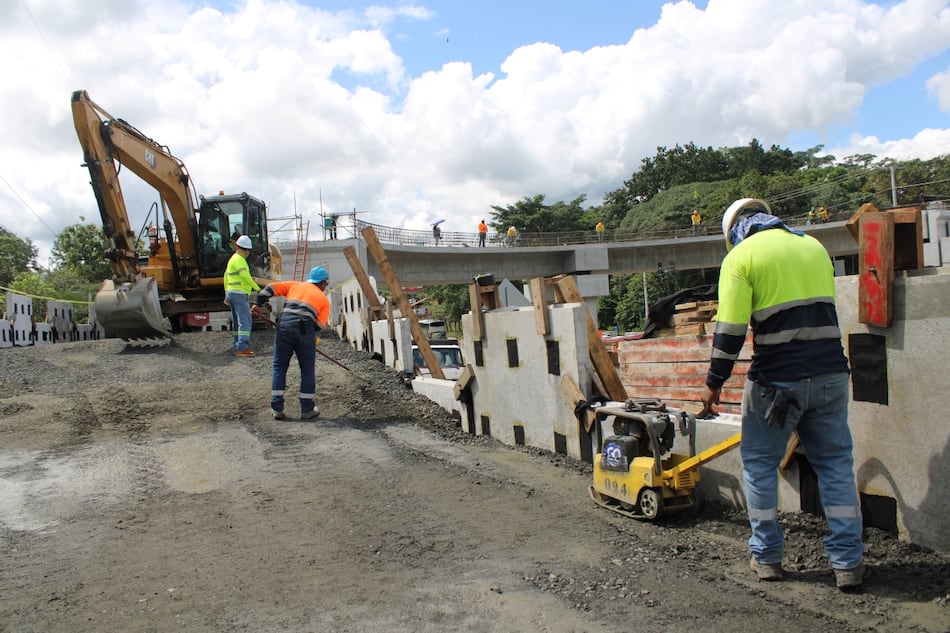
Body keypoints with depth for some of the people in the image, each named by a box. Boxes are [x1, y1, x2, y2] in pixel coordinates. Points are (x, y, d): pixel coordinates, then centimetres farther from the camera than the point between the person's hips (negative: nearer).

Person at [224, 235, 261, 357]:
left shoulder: (232, 259, 21)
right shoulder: (239, 259, -11)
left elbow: (226, 277, 26)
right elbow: (245, 276, -21)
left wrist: (227, 294, 29)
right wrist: (257, 288, -20)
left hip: (231, 293, 11)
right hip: (240, 294, -11)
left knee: (236, 322, 13)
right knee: (245, 322, -13)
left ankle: (237, 347, 17)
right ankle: (242, 348, -19)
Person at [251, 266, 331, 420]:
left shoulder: (295, 285, 26)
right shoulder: (324, 299, 21)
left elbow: (271, 287, 15)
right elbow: (320, 324, 8)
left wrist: (258, 303, 19)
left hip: (284, 324, 2)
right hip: (305, 329, -2)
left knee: (279, 366, 11)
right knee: (307, 370, 11)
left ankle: (277, 408, 10)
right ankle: (307, 409, 16)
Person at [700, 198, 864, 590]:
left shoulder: (741, 255, -4)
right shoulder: (813, 246, 15)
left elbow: (731, 327, -11)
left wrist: (714, 381, -3)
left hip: (777, 380, -5)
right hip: (830, 374, 5)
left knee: (760, 464, 10)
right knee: (836, 464, 12)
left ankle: (766, 557, 18)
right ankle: (847, 562, 15)